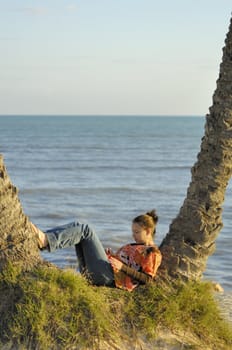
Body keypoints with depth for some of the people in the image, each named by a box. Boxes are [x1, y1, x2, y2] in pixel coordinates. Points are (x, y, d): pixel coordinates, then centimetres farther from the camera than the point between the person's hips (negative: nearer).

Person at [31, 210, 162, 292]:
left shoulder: (153, 253, 8)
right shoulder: (132, 246, 34)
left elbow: (148, 279, -6)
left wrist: (123, 267, -10)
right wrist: (110, 255, 14)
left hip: (107, 276, -8)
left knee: (85, 229, -18)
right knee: (77, 226, 0)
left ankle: (46, 241, -35)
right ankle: (44, 238, -21)